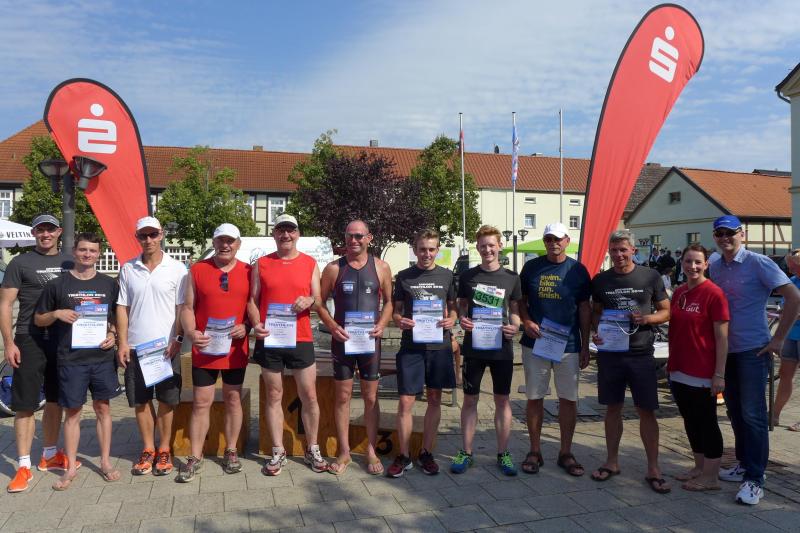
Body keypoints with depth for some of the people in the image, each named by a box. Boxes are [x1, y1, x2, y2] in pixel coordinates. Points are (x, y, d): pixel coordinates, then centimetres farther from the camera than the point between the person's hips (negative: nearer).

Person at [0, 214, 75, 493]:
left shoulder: (70, 261, 9)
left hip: (64, 340, 4)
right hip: (30, 341, -4)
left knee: (55, 400, 13)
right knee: (25, 404, 0)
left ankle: (49, 455, 27)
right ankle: (23, 466, 8)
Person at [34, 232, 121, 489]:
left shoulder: (109, 284, 6)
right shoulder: (57, 284, 2)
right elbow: (38, 319, 8)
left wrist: (114, 335, -4)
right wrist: (57, 314, -11)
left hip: (103, 357, 1)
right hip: (70, 360, -1)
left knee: (102, 408, 9)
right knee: (72, 412, 6)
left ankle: (105, 462, 20)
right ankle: (71, 468, 18)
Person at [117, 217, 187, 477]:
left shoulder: (177, 268, -2)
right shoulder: (128, 269, 7)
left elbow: (182, 308, -1)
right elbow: (122, 307, 8)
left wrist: (178, 339, -10)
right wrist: (123, 343, 1)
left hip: (167, 346, -2)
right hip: (136, 346, 3)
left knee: (167, 400, 5)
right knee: (140, 400, 9)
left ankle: (164, 450, 18)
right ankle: (148, 450, 23)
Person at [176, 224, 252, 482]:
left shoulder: (248, 272, 4)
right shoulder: (197, 270, 2)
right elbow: (187, 307, 1)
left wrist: (247, 327, -11)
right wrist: (191, 332, -15)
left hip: (235, 348, 1)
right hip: (204, 348, -1)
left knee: (233, 399, 11)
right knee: (201, 403, 4)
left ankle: (231, 451, 25)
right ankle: (195, 457, 15)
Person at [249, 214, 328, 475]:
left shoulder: (310, 264, 7)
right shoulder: (261, 264, 6)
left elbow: (319, 299, 7)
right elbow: (253, 300, 6)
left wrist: (310, 301, -16)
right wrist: (256, 324, -12)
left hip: (301, 339, 0)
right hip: (269, 339, 0)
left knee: (309, 396, 4)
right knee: (274, 396, 9)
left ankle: (312, 450, 20)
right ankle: (278, 453, 20)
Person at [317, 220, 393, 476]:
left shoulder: (380, 267, 2)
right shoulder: (333, 268, 1)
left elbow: (389, 301, 8)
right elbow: (320, 303, 4)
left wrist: (381, 325, -10)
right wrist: (332, 326, -12)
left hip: (370, 340, 0)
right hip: (342, 339, 0)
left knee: (371, 397, 8)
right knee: (342, 396, 6)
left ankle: (371, 451, 20)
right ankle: (344, 452, 17)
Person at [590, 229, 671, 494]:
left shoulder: (650, 277, 0)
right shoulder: (600, 280, 5)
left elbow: (667, 311, 6)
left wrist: (647, 318, -14)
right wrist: (595, 331, -6)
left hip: (641, 354, -2)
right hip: (609, 352, 2)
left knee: (646, 410, 1)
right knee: (613, 407, 10)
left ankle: (653, 469, 12)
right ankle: (612, 462, 23)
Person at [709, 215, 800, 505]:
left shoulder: (758, 263, -11)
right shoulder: (714, 267, 6)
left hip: (753, 350, -6)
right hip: (726, 350, 6)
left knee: (753, 414, -4)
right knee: (735, 411, 15)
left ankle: (754, 479, 4)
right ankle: (744, 463, 30)